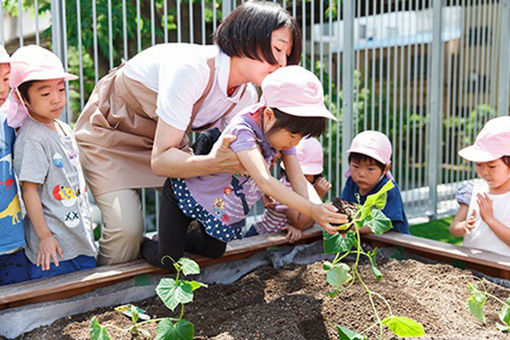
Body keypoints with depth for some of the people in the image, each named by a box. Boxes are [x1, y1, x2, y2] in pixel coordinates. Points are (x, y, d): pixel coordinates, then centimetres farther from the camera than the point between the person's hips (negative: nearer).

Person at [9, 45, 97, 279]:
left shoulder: (65, 130, 10)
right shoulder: (30, 139, -16)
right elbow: (29, 190, -16)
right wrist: (44, 236, -16)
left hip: (82, 240, 8)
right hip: (53, 244, -8)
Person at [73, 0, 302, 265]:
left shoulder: (246, 97, -12)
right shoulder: (191, 68, -37)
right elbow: (160, 160, -38)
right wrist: (215, 162, -54)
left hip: (161, 136, 7)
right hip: (110, 131, -7)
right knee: (127, 229, -21)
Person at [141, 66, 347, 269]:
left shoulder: (282, 132, -15)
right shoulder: (242, 130, -39)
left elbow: (299, 180, -19)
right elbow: (265, 182, -51)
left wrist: (321, 208, -39)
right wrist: (312, 210, -58)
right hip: (187, 192, -7)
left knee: (214, 252, 19)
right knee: (168, 260, -6)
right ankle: (141, 244, 28)